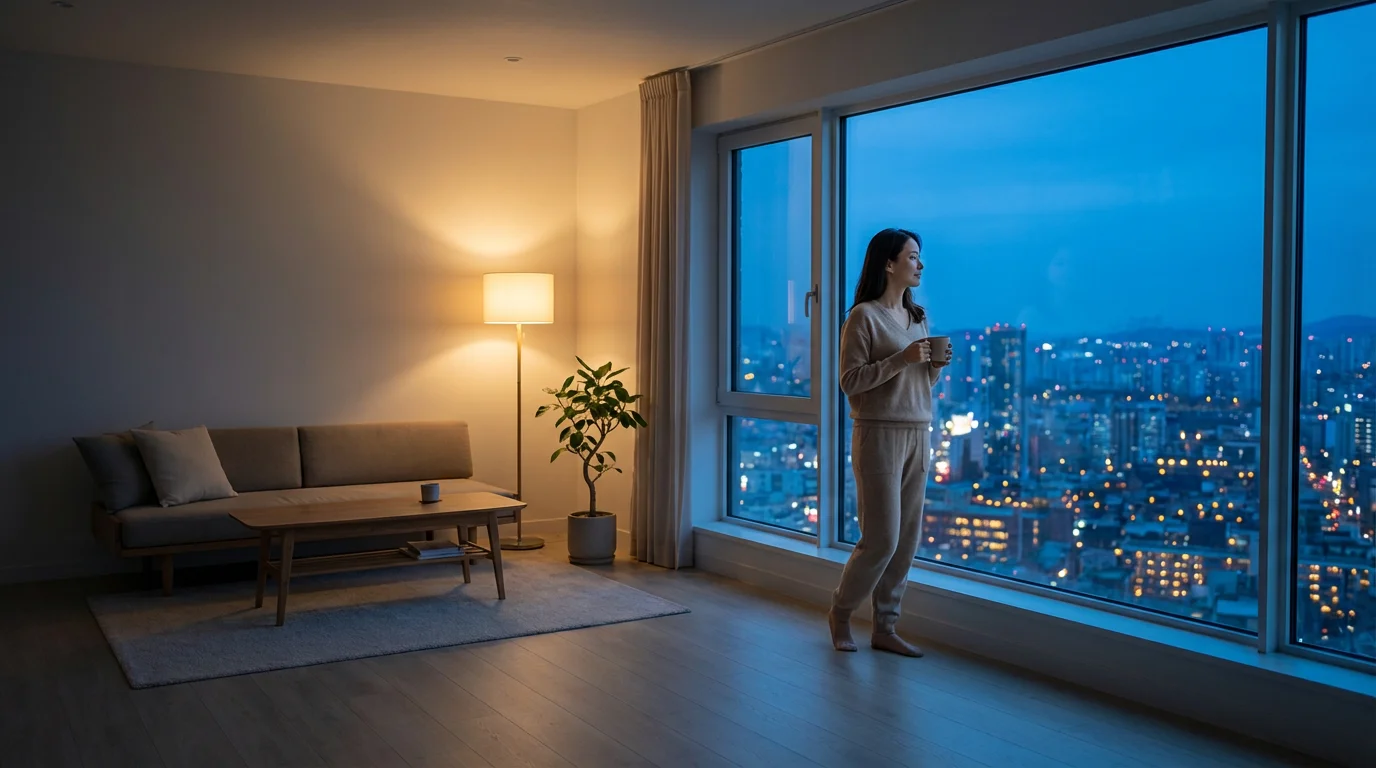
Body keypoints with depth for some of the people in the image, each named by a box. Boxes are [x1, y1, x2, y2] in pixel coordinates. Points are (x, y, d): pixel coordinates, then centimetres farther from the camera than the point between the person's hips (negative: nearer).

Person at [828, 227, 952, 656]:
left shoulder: (917, 316, 14)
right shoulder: (864, 316, -7)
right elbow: (850, 382, -13)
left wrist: (937, 365, -1)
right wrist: (902, 358, -19)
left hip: (918, 435, 7)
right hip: (879, 435, -7)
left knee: (907, 539, 6)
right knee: (882, 538, -6)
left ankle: (885, 628, 15)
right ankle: (841, 611, 16)